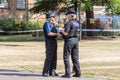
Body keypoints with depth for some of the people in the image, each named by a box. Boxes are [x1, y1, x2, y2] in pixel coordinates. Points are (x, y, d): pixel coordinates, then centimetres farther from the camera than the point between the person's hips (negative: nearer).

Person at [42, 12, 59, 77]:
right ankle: (45, 72, -5)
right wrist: (57, 34, -14)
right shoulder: (47, 24, -12)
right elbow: (49, 33, -20)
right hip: (49, 41, -10)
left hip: (54, 41, 10)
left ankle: (52, 71, 16)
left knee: (54, 57, 10)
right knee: (49, 57, -10)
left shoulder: (52, 24, 18)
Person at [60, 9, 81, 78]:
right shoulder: (77, 23, 10)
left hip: (69, 40, -8)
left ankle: (68, 74, -4)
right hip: (76, 40, 8)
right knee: (75, 57, 12)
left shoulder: (69, 22, -14)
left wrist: (62, 31, 1)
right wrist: (64, 30, 21)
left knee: (66, 57, -1)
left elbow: (66, 33, -19)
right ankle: (78, 73, 12)